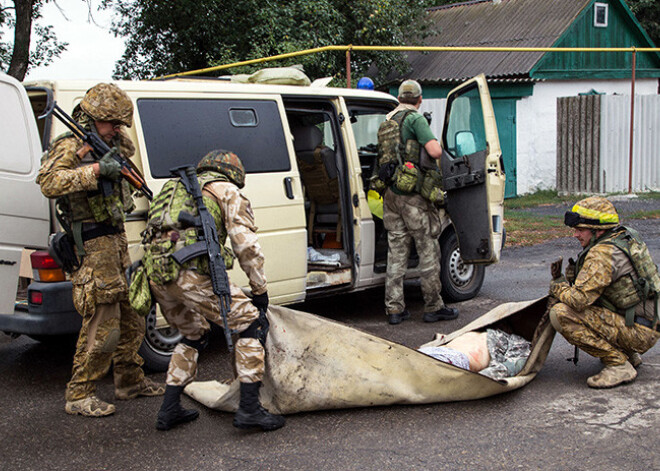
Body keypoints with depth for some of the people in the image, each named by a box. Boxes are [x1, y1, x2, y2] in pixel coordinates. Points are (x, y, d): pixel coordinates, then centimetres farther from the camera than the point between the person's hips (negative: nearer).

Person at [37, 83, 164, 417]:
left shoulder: (104, 146, 15)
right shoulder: (70, 147, -10)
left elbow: (128, 150, 34)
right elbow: (48, 182, -26)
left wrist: (117, 137, 12)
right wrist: (94, 170, -31)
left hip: (116, 242, 9)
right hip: (92, 248, -9)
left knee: (129, 318, 16)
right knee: (101, 325, -9)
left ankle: (130, 381, 30)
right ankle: (79, 396, 1)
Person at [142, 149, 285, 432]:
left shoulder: (177, 188, 35)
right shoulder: (228, 191, 14)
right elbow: (246, 245, 4)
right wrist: (260, 290, 10)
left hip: (155, 271, 8)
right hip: (189, 270, -7)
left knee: (194, 334, 26)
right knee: (251, 323, 2)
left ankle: (169, 409, 24)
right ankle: (249, 409, -4)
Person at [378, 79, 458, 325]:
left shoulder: (388, 120, 14)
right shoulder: (416, 119, -8)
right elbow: (435, 151, -19)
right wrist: (435, 142, 2)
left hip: (390, 193, 7)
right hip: (412, 195, -7)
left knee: (396, 251, 8)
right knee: (428, 250, 2)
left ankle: (394, 309, 9)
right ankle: (433, 307, 8)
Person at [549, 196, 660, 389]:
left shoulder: (603, 253, -21)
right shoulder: (625, 237, 9)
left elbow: (578, 299, -26)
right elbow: (591, 284, 17)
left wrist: (556, 286, -5)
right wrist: (566, 278, 2)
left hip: (638, 332, -10)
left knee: (561, 313, -19)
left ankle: (619, 365, -12)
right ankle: (628, 354, 16)